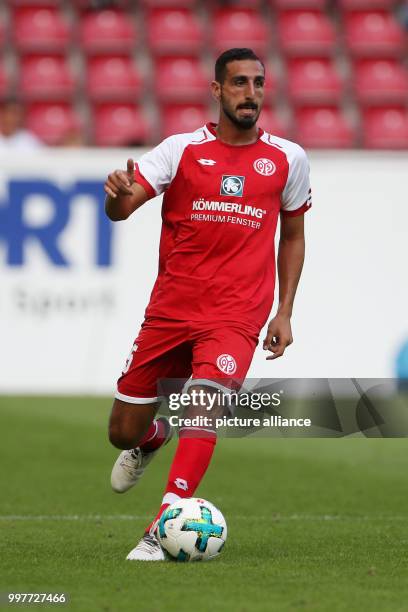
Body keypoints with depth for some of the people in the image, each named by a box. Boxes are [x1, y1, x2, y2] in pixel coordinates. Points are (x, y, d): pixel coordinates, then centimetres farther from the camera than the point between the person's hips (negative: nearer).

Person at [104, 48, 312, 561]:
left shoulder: (287, 159, 5)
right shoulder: (182, 149, 0)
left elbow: (292, 237, 17)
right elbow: (121, 210, -9)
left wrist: (284, 313, 10)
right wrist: (117, 194, -33)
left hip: (237, 315, -1)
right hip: (169, 307, 1)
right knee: (123, 434, 8)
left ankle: (163, 533, -28)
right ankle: (152, 439, 47)